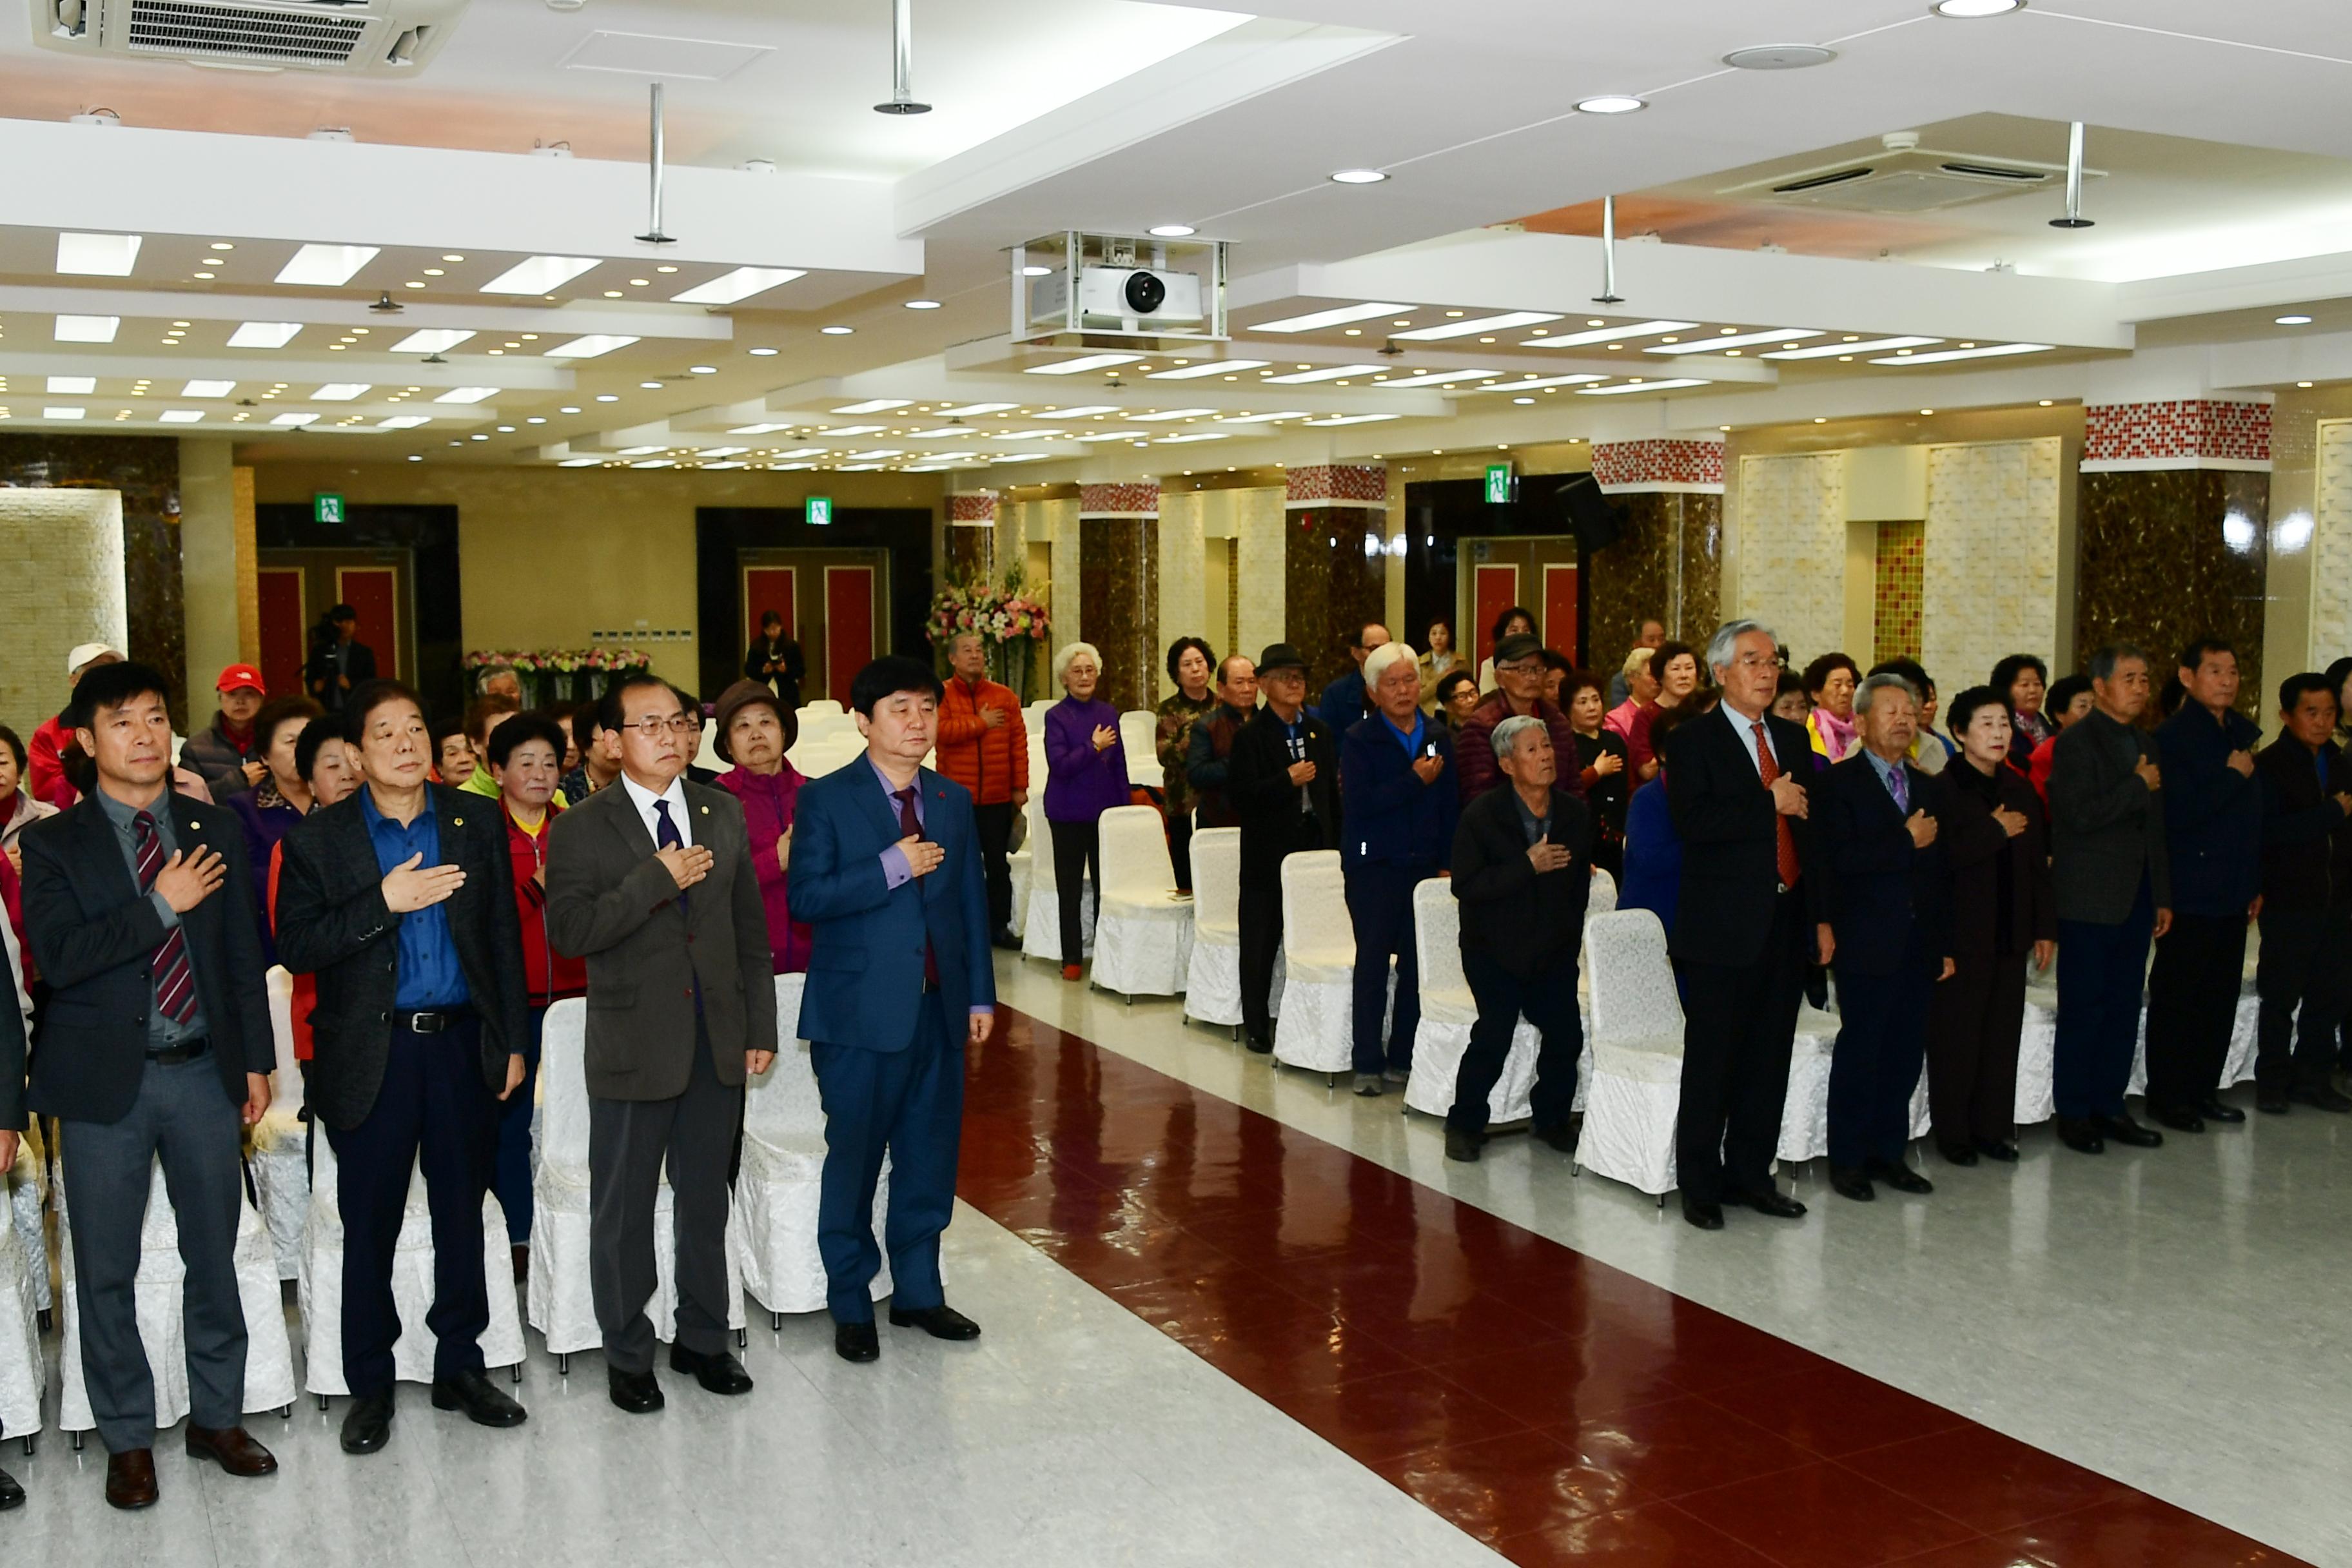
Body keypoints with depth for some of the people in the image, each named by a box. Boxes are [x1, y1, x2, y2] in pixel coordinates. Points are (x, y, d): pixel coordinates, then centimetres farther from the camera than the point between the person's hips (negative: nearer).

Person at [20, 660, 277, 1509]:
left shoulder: (216, 831, 6)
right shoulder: (52, 843, -3)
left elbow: (243, 955, 8)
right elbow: (58, 957, -15)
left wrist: (256, 1060, 6)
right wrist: (161, 904, -18)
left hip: (203, 1072, 3)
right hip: (105, 1080, -2)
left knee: (214, 1255, 11)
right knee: (107, 1270, 7)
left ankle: (216, 1417, 26)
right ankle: (127, 1439, 21)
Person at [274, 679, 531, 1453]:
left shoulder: (476, 824, 5)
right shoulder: (318, 839, -1)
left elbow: (503, 937, 7)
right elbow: (296, 948, -9)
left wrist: (513, 1040, 5)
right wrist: (383, 903, -20)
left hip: (463, 1047, 2)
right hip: (371, 1057, -2)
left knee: (463, 1215, 11)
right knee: (369, 1225, 6)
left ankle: (460, 1367, 26)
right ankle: (369, 1384, 21)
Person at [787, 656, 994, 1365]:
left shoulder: (953, 801, 10)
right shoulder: (827, 799, -4)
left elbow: (972, 901, 12)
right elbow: (807, 897, -14)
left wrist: (980, 993, 9)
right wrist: (892, 867, -20)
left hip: (939, 1008, 5)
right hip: (861, 1012, -4)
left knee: (929, 1155, 11)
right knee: (853, 1159, 5)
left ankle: (918, 1291, 26)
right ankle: (850, 1306, 19)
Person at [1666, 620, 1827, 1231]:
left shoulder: (1794, 739, 15)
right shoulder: (1692, 741, -4)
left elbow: (1812, 830, 16)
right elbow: (1692, 821, -19)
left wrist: (1822, 917, 11)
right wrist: (1768, 802, -17)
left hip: (1785, 920, 6)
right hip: (1724, 923, -6)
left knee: (1770, 1057, 10)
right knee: (1711, 1059, 0)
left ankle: (1749, 1173, 21)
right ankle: (1699, 1183, 10)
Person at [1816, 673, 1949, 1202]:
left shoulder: (1930, 788, 15)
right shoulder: (1839, 783, -5)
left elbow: (1942, 870, 16)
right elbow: (1840, 858, -18)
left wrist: (1946, 943, 12)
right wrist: (1907, 842, -13)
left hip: (1920, 946, 6)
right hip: (1868, 943, -6)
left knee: (1905, 1054, 9)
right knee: (1859, 1052, 0)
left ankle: (1889, 1152, 20)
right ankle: (1848, 1160, 9)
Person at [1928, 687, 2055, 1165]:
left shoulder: (2020, 790, 12)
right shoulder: (1943, 788, -9)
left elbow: (2038, 863, 15)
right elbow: (1943, 855, -23)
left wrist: (2045, 927, 12)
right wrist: (1995, 830, -14)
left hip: (2010, 934, 6)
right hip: (1961, 934, -6)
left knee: (2003, 1034, 8)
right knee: (1956, 1036, 1)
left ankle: (1993, 1127, 20)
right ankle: (1952, 1132, 12)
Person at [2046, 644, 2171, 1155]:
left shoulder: (2146, 745, 15)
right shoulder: (2076, 743, -9)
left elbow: (2156, 828, 19)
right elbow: (2082, 815, -22)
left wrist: (2163, 897, 16)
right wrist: (2139, 786, -12)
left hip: (2135, 899, 7)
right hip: (2090, 901, -7)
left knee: (2123, 1009, 10)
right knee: (2083, 1011, -1)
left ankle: (2108, 1106, 19)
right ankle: (2074, 1113, 8)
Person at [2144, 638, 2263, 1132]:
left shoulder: (2242, 733, 12)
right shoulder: (2173, 736, -11)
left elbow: (2252, 812, 16)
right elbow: (2176, 814, -21)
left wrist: (2255, 882, 14)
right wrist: (2232, 777, -15)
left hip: (2232, 891, 7)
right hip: (2189, 892, -7)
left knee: (2222, 996, 12)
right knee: (2176, 997, 1)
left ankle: (2203, 1089, 22)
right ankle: (2166, 1096, 10)